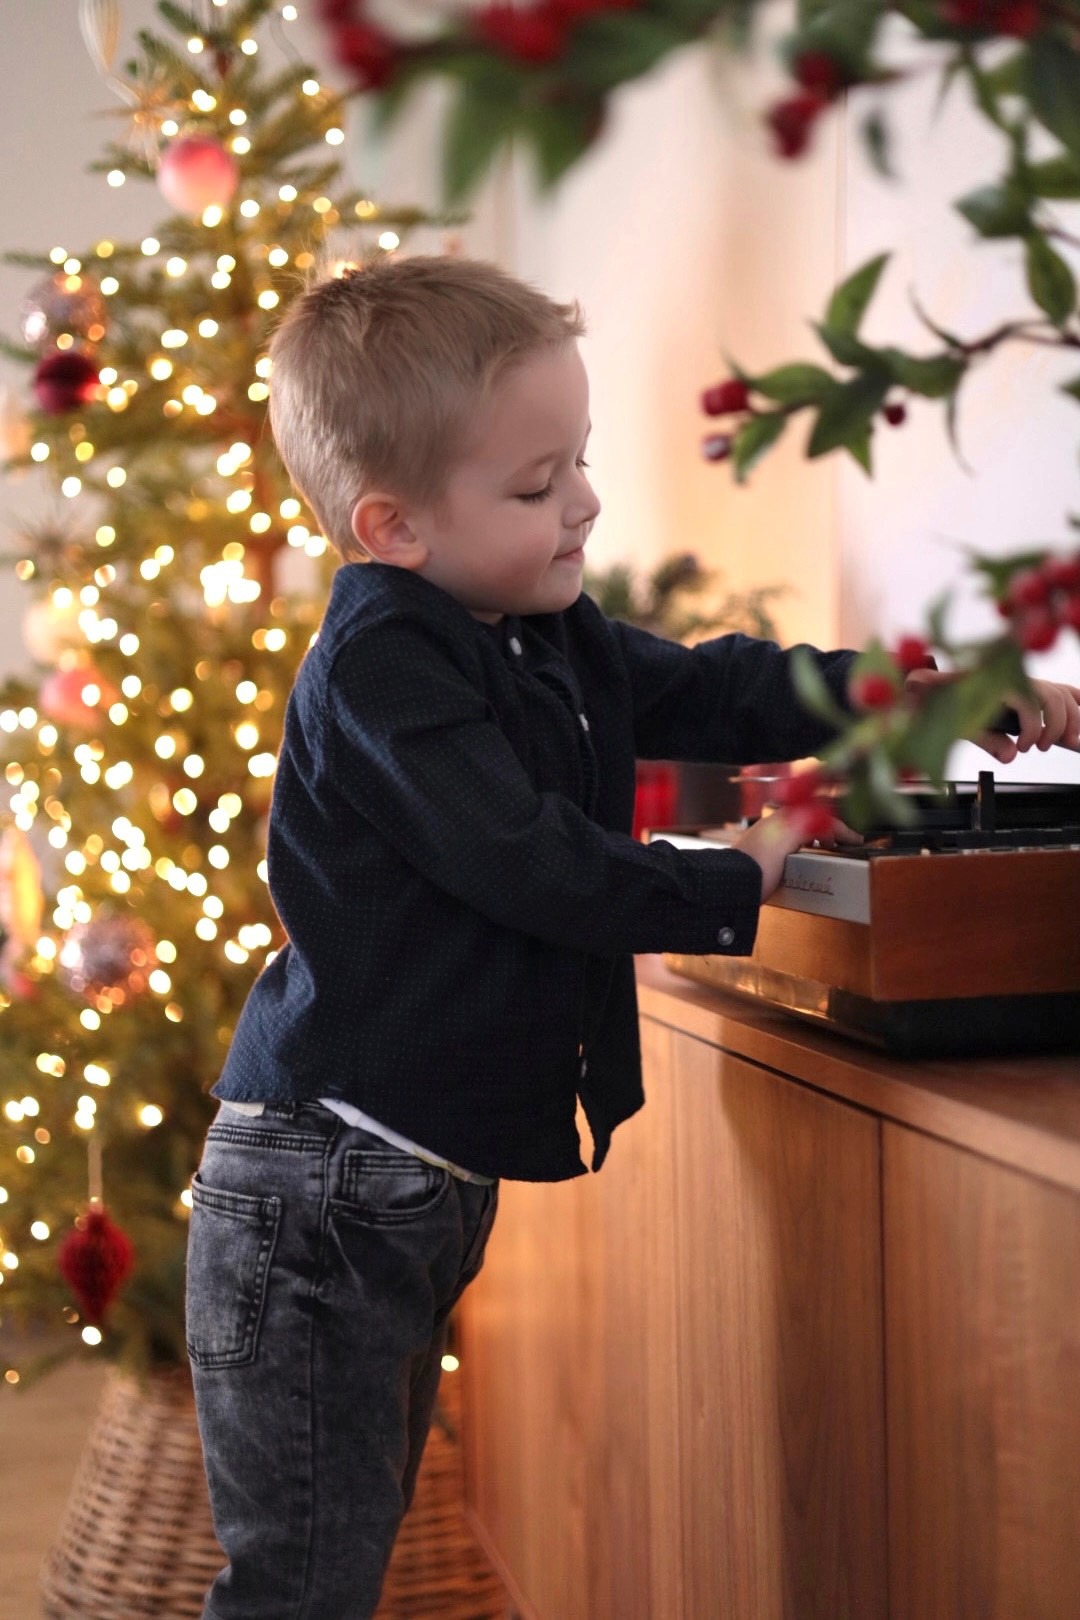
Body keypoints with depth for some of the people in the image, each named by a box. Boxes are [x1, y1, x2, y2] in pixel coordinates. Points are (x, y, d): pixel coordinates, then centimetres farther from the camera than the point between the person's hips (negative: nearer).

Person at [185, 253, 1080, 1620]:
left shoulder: (552, 644, 11)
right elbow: (526, 863, -22)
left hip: (430, 1183, 9)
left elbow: (718, 693, 16)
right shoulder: (380, 666, -17)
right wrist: (728, 888, -9)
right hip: (322, 1188, -9)